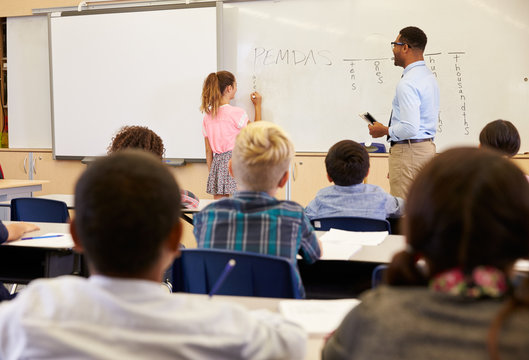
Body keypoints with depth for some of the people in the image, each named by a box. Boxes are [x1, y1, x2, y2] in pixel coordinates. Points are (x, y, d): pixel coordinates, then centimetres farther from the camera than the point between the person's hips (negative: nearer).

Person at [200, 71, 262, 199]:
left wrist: (211, 173, 20)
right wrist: (257, 106, 13)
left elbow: (208, 151, 11)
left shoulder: (207, 116, 7)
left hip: (217, 164, 6)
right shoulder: (236, 113, -10)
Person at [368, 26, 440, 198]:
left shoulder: (408, 83, -19)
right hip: (427, 146, 10)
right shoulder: (429, 76, 14)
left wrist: (385, 131, -9)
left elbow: (410, 128, -26)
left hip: (408, 150, -10)